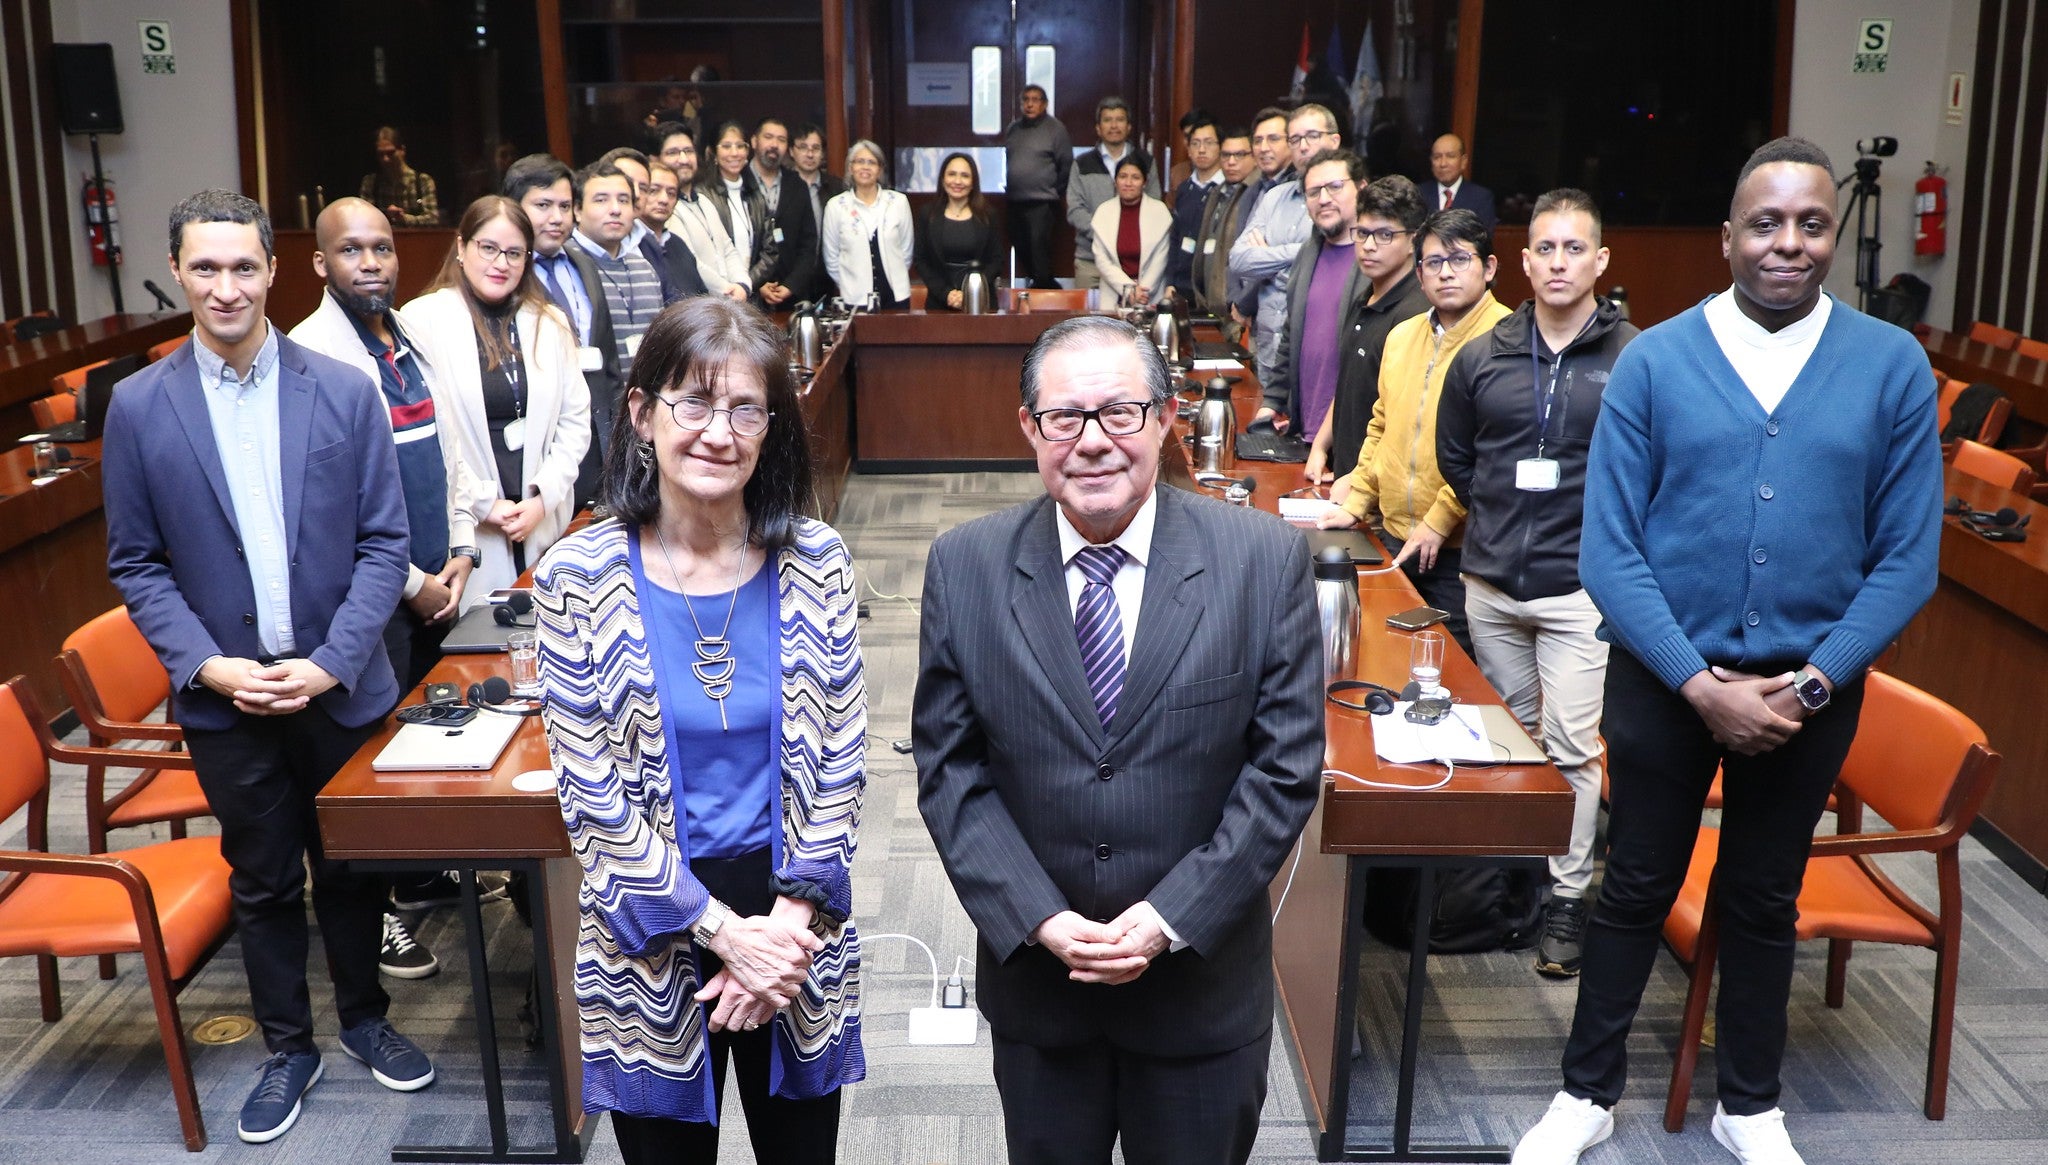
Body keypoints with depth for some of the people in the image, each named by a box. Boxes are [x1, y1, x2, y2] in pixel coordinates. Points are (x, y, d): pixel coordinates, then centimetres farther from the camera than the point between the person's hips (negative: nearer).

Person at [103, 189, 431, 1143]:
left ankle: (365, 1016, 37)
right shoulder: (139, 406, -3)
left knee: (352, 866, 15)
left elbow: (384, 542, -4)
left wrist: (329, 663, -14)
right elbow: (134, 563, 1)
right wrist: (207, 666, -12)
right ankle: (287, 1046, 33)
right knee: (262, 880, 15)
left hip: (342, 686, 0)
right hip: (224, 695, 0)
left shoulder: (345, 392, -5)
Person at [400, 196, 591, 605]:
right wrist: (483, 504, -9)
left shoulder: (550, 324, 11)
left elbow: (575, 420, 9)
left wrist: (544, 497, -3)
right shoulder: (422, 319, -3)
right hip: (465, 531, -3)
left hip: (544, 524, 4)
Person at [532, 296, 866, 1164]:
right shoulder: (577, 579, -11)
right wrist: (724, 931, -13)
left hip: (795, 929, 2)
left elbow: (839, 763, -3)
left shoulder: (816, 563, -6)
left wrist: (788, 921, -10)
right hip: (650, 939, -1)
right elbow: (594, 796, -11)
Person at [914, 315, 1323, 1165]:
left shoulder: (1266, 560, -11)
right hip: (1031, 967, 1)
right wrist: (1040, 919, -14)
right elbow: (948, 768, -4)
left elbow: (1286, 767, -9)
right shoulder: (964, 568, -7)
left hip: (1203, 975, -1)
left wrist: (1172, 919, -15)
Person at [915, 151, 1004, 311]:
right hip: (939, 303, 0)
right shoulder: (928, 215, 3)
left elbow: (996, 260, 0)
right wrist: (945, 293, -12)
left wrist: (969, 294, -13)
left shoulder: (987, 216, 2)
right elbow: (921, 261, 1)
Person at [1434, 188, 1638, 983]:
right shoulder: (1482, 358, 5)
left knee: (1572, 747, -3)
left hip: (1581, 588, -4)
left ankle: (1567, 897, 8)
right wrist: (1502, 518, 12)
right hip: (1490, 585, 5)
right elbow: (1454, 456, 17)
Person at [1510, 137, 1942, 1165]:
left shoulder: (1893, 366, -5)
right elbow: (1608, 549, -9)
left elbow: (1906, 558, -3)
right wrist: (1701, 684, -16)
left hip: (1811, 686, 1)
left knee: (1763, 900, 18)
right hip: (1664, 677, -1)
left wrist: (1811, 682, -12)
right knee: (1635, 889, 12)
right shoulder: (1653, 360, -7)